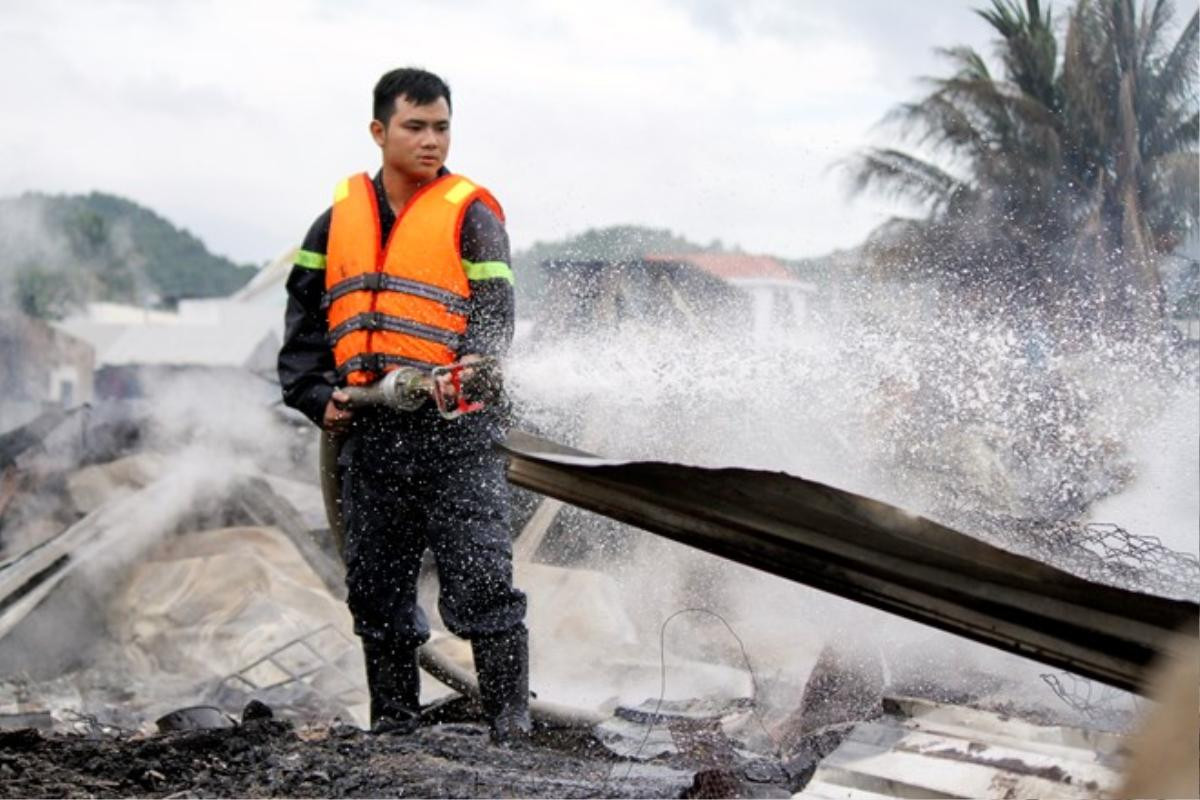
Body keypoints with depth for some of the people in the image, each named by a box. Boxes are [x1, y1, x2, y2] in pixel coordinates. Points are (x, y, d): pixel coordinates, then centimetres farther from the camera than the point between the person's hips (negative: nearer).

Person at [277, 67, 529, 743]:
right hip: (369, 433, 5)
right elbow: (305, 319, 16)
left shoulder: (471, 213, 2)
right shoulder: (339, 220, 14)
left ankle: (510, 720, -2)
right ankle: (392, 722, 22)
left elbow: (495, 313, -6)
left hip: (458, 429, -4)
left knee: (479, 579, -9)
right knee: (376, 587, 10)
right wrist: (318, 397, 3)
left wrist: (468, 368, -25)